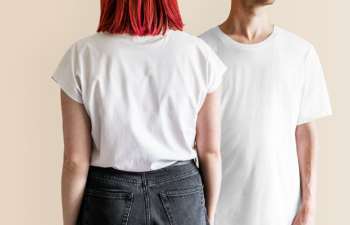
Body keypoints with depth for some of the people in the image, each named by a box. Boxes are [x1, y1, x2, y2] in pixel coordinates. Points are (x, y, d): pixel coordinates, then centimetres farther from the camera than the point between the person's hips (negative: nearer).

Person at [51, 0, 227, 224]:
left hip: (108, 202, 0)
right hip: (182, 199, 1)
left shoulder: (82, 56, -14)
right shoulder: (199, 54, -11)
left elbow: (75, 161, -11)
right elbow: (210, 151, -5)